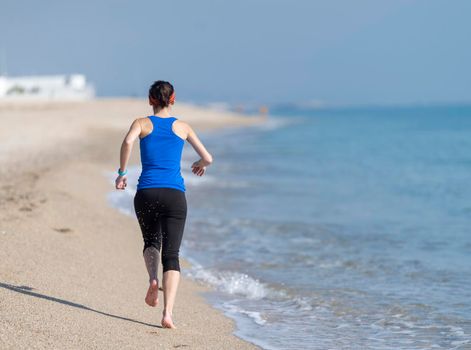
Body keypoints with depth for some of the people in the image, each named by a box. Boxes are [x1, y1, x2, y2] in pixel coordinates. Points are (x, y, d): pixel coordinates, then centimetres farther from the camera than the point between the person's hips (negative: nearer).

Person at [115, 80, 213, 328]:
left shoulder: (142, 123, 8)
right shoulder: (182, 127, 12)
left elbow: (128, 142, -15)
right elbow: (208, 159, 12)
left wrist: (122, 173, -4)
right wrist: (200, 165, 35)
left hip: (146, 194, 0)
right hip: (174, 194, 0)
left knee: (151, 242, 25)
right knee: (171, 255, -1)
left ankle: (153, 280, -5)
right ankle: (168, 314, -16)